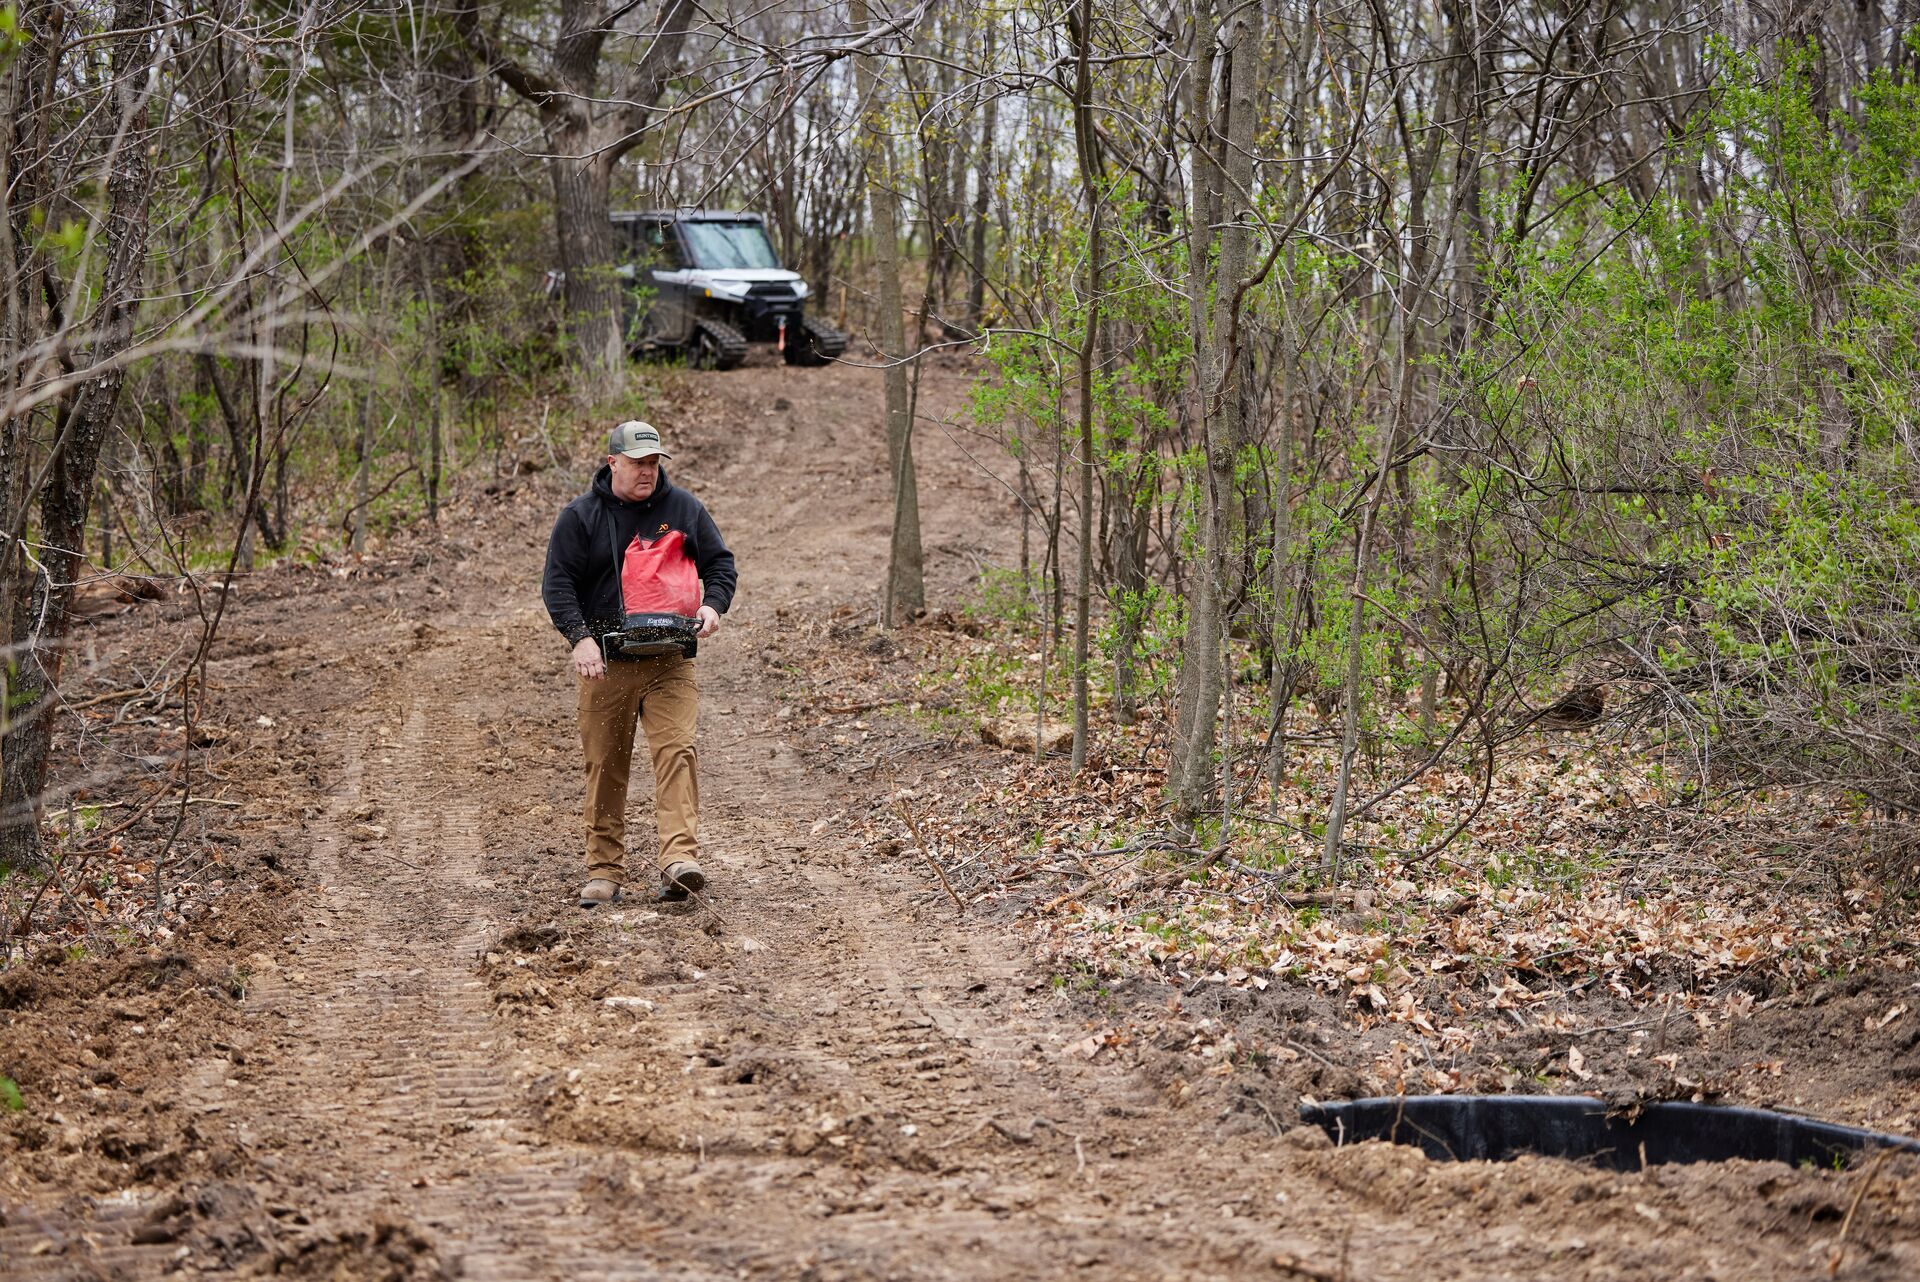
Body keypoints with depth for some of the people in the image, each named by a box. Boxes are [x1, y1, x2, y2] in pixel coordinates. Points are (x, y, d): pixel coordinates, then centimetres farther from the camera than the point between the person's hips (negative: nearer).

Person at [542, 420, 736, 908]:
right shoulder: (580, 516, 2)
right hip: (605, 663, 0)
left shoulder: (683, 507, 9)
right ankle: (604, 871, 12)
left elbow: (719, 562, 16)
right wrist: (580, 637, -16)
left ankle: (680, 859, -23)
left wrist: (713, 604, -5)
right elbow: (557, 584, -1)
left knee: (675, 749, -16)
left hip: (670, 661, 0)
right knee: (605, 766, 3)